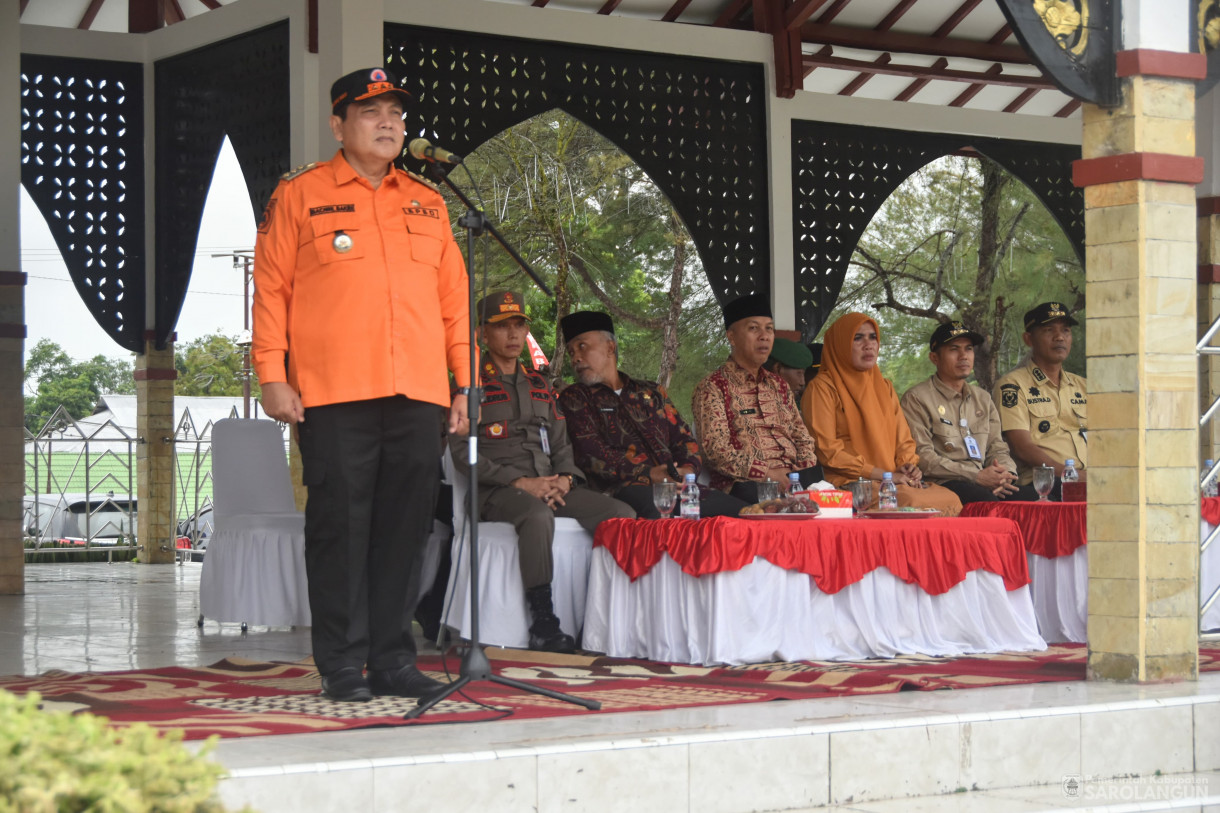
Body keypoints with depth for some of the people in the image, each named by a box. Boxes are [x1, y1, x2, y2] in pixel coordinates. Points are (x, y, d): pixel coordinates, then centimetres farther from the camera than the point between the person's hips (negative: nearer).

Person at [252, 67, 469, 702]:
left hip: (417, 392, 4)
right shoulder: (300, 194, 7)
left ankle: (393, 661, 12)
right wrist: (273, 375, -6)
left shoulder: (427, 202, 19)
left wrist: (464, 383, 13)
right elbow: (270, 288, 3)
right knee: (340, 523, -2)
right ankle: (342, 666, 5)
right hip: (333, 392, -4)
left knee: (406, 525, 4)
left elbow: (452, 295, 19)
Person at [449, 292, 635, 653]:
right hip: (497, 490, -6)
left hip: (550, 487, 6)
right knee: (538, 515, -40)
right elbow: (462, 452, -5)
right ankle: (543, 625, -39)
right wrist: (520, 482, -15)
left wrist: (564, 478, -2)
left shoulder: (540, 387, 25)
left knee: (622, 514, -18)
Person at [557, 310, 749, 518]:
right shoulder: (574, 398, 14)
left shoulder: (652, 393, 29)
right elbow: (590, 452, -1)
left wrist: (689, 468, -3)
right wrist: (648, 474, -12)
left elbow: (682, 437, 22)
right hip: (622, 490, -5)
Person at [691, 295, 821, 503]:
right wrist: (769, 474, -19)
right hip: (748, 484, -6)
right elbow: (717, 450, -9)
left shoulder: (779, 385, 25)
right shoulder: (712, 388, 3)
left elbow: (802, 437, 22)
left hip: (797, 478, 6)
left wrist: (809, 472, -1)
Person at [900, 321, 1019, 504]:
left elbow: (997, 448, 22)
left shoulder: (982, 398, 25)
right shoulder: (916, 399, 3)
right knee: (987, 500, -37)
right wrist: (977, 476, -16)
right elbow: (922, 456, -8)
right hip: (941, 483, -6)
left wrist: (1006, 474, -4)